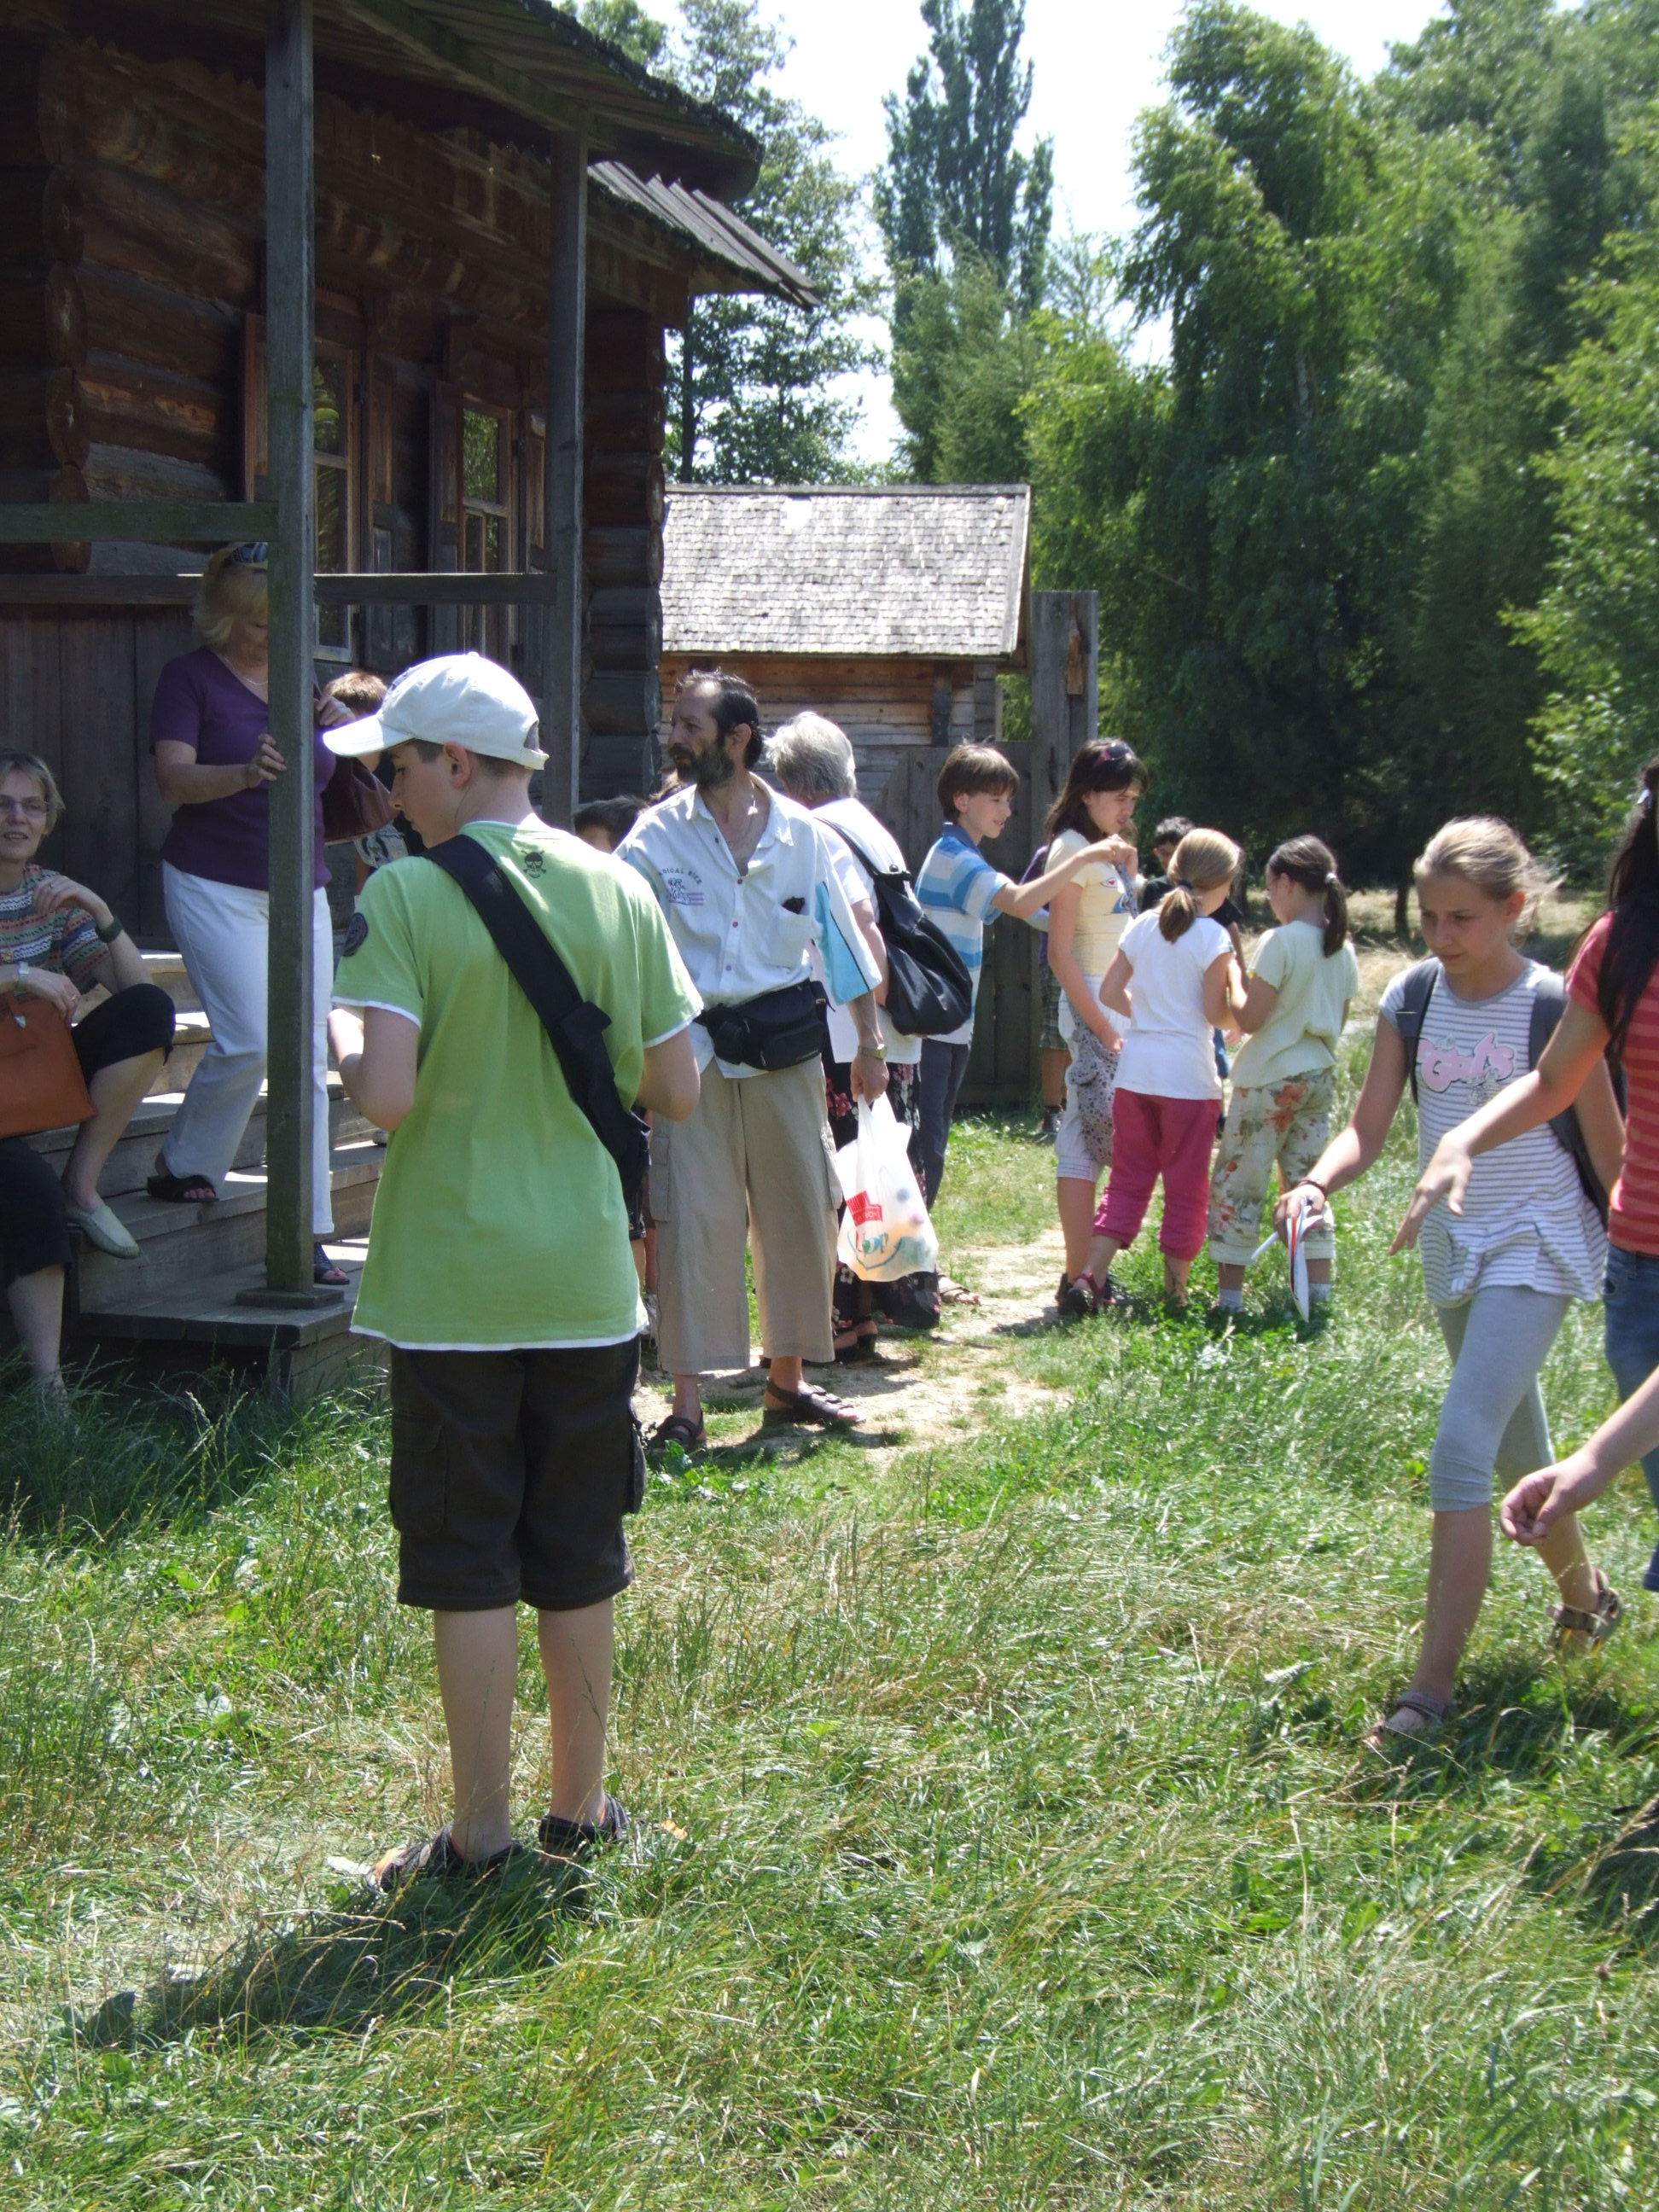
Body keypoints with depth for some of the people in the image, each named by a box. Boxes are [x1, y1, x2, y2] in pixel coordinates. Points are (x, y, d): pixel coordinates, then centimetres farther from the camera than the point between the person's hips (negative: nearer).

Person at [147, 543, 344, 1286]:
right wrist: (246, 773, -34)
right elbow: (174, 777, -17)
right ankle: (180, 1166, 11)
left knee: (308, 1058, 0)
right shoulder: (191, 676, -3)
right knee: (249, 1040, -17)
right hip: (216, 885, -5)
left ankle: (308, 1233, 5)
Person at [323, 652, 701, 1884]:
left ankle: (482, 1836, 13)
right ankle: (580, 1807, 27)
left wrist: (344, 1039, 0)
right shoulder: (619, 892, 2)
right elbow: (676, 1092, 3)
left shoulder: (406, 896, -11)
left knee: (470, 1564, 6)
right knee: (580, 1561, 14)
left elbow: (386, 1096, -21)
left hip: (454, 1283, -4)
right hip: (587, 1276, 4)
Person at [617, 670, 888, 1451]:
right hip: (692, 1050, -2)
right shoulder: (657, 836, -1)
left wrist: (868, 1044, 13)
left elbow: (842, 941, 12)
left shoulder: (803, 837, 3)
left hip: (784, 1048, 2)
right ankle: (687, 1401, 1)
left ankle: (787, 1380, 25)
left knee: (798, 1212, 9)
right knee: (692, 1220, -5)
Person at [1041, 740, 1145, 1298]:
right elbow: (1060, 952, -16)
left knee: (1093, 1140, 9)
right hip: (1092, 1004, -9)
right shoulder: (1071, 849, -11)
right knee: (1087, 1139, -8)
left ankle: (1089, 1274, 13)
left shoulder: (1110, 850, 15)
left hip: (1124, 1004, 9)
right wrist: (1102, 1029, -18)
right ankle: (1078, 1278, -6)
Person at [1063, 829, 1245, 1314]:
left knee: (1128, 1179, 12)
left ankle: (1090, 1279, 3)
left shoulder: (1142, 926, 7)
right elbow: (1219, 1016, -10)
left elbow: (1110, 993, 10)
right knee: (1186, 1188, 6)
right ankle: (1174, 1291, 10)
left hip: (1135, 1069, 5)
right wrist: (1235, 980, 6)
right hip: (1187, 1075, -5)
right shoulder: (1211, 936, -9)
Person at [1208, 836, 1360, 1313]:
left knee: (1238, 1184, 1)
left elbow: (1248, 1020, -16)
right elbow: (1337, 1023, 15)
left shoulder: (1281, 942, -15)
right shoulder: (1343, 948, 6)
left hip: (1270, 1077, -7)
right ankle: (1318, 1294, 10)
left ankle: (1230, 1296, 2)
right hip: (1319, 1077, 7)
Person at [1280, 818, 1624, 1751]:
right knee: (1518, 1448, 22)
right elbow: (1370, 1127, -4)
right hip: (1453, 1246, 6)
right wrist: (1315, 1185, -23)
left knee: (1461, 1452, -17)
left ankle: (1432, 1689, -14)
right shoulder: (1411, 1000, -2)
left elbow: (1612, 1153, -8)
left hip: (1538, 1248, -6)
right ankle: (1584, 1589, 49)